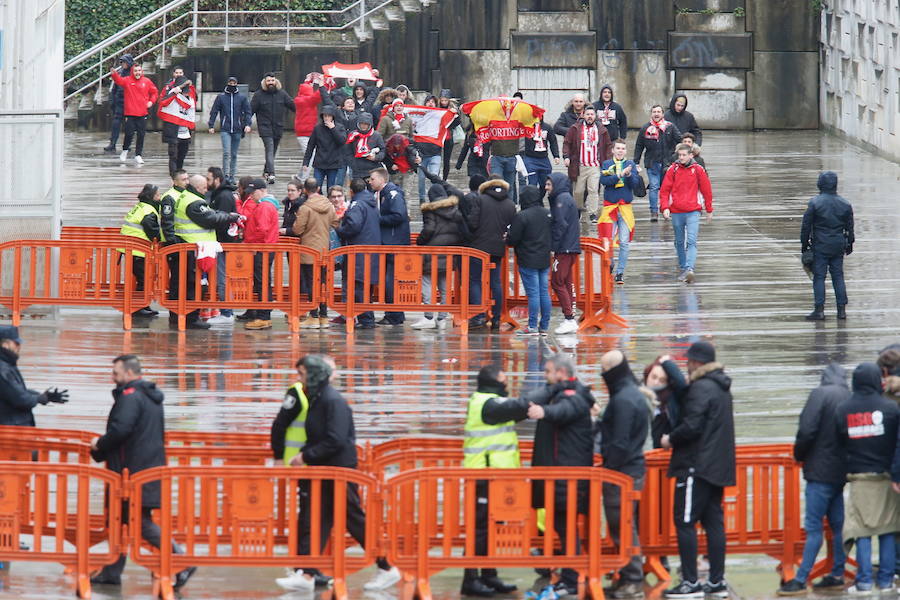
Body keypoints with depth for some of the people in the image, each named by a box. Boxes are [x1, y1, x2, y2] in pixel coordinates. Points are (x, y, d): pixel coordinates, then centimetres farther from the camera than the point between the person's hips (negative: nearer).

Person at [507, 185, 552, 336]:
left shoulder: (522, 216, -14)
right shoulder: (547, 214, 6)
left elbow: (513, 239, -11)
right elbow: (553, 237, 13)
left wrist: (507, 240, 10)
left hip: (528, 260, -6)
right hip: (545, 259, 6)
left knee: (533, 293, -6)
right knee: (544, 291, 9)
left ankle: (532, 326, -5)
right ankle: (544, 326, 12)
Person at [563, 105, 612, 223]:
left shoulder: (601, 130, 9)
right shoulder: (575, 129, 5)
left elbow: (608, 146, 15)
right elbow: (567, 143, 6)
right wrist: (566, 156, -7)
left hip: (595, 166, 0)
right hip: (580, 166, 0)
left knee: (594, 190, -10)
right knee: (579, 191, 5)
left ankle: (593, 214, -8)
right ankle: (578, 210, 26)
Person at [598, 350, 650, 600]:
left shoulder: (622, 400, -18)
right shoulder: (635, 394, 14)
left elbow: (619, 443, -20)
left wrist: (608, 470, -15)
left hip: (622, 473, -10)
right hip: (635, 469, 10)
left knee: (621, 526, -6)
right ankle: (630, 576, 19)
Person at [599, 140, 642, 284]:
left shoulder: (630, 164, 8)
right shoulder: (606, 164, 6)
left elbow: (635, 183, -1)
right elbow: (604, 180, -10)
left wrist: (629, 174, -20)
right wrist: (620, 175, -21)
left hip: (626, 206, 1)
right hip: (610, 205, -1)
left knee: (624, 242, -2)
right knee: (608, 241, -5)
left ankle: (620, 272, 3)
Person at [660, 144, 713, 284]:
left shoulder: (698, 170, 2)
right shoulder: (673, 170, 4)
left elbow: (706, 190, 9)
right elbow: (664, 190, 4)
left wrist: (709, 210, 12)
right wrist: (665, 207, -9)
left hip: (693, 212, -2)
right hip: (676, 213, 2)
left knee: (691, 241, -15)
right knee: (679, 242, 12)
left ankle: (690, 269, -27)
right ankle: (683, 268, 25)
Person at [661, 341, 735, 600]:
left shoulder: (700, 388, -14)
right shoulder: (721, 388, 16)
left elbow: (692, 426, -22)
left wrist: (671, 439, -6)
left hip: (696, 466, -9)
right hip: (718, 467, 9)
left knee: (685, 522, -5)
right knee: (713, 522, 11)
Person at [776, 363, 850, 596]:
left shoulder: (821, 394, -10)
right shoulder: (850, 399, 6)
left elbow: (807, 430, -16)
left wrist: (799, 455, 2)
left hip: (821, 470, -6)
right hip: (842, 471, 6)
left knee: (813, 527, -7)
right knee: (837, 526, 13)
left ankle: (800, 580, -8)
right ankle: (837, 576, 17)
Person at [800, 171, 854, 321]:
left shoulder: (814, 203, -10)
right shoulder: (845, 204, 2)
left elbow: (806, 226, -6)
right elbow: (849, 227, 10)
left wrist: (804, 243, 5)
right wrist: (849, 244, 22)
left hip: (820, 246, -4)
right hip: (838, 246, 4)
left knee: (819, 277, 0)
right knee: (838, 276, 10)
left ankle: (819, 310, -4)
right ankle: (842, 310, 9)